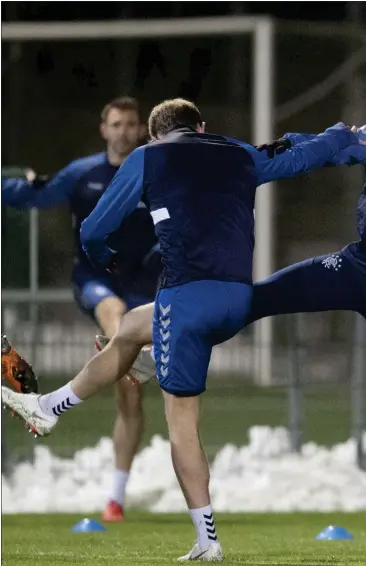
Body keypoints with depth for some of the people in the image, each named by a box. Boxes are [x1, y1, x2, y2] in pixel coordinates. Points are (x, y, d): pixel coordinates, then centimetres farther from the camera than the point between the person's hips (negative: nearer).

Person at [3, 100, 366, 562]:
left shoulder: (147, 159, 9)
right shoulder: (241, 156, 18)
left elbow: (93, 232, 16)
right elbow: (300, 157, 36)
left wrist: (101, 259, 39)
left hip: (188, 295, -5)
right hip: (239, 300, 6)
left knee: (182, 418, 4)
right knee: (129, 329, 29)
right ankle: (48, 408, 38)